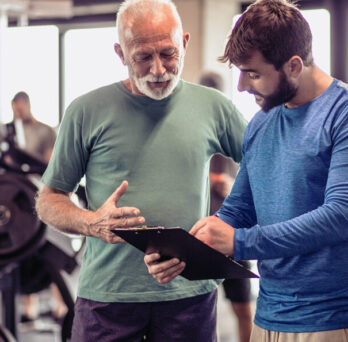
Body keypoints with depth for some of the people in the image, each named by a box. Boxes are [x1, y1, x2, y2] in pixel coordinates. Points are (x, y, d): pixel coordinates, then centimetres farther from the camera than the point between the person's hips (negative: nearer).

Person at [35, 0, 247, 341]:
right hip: (107, 296, -1)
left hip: (190, 292, 1)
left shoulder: (213, 107, 5)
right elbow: (48, 201, 5)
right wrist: (92, 224, -14)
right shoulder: (87, 112, 0)